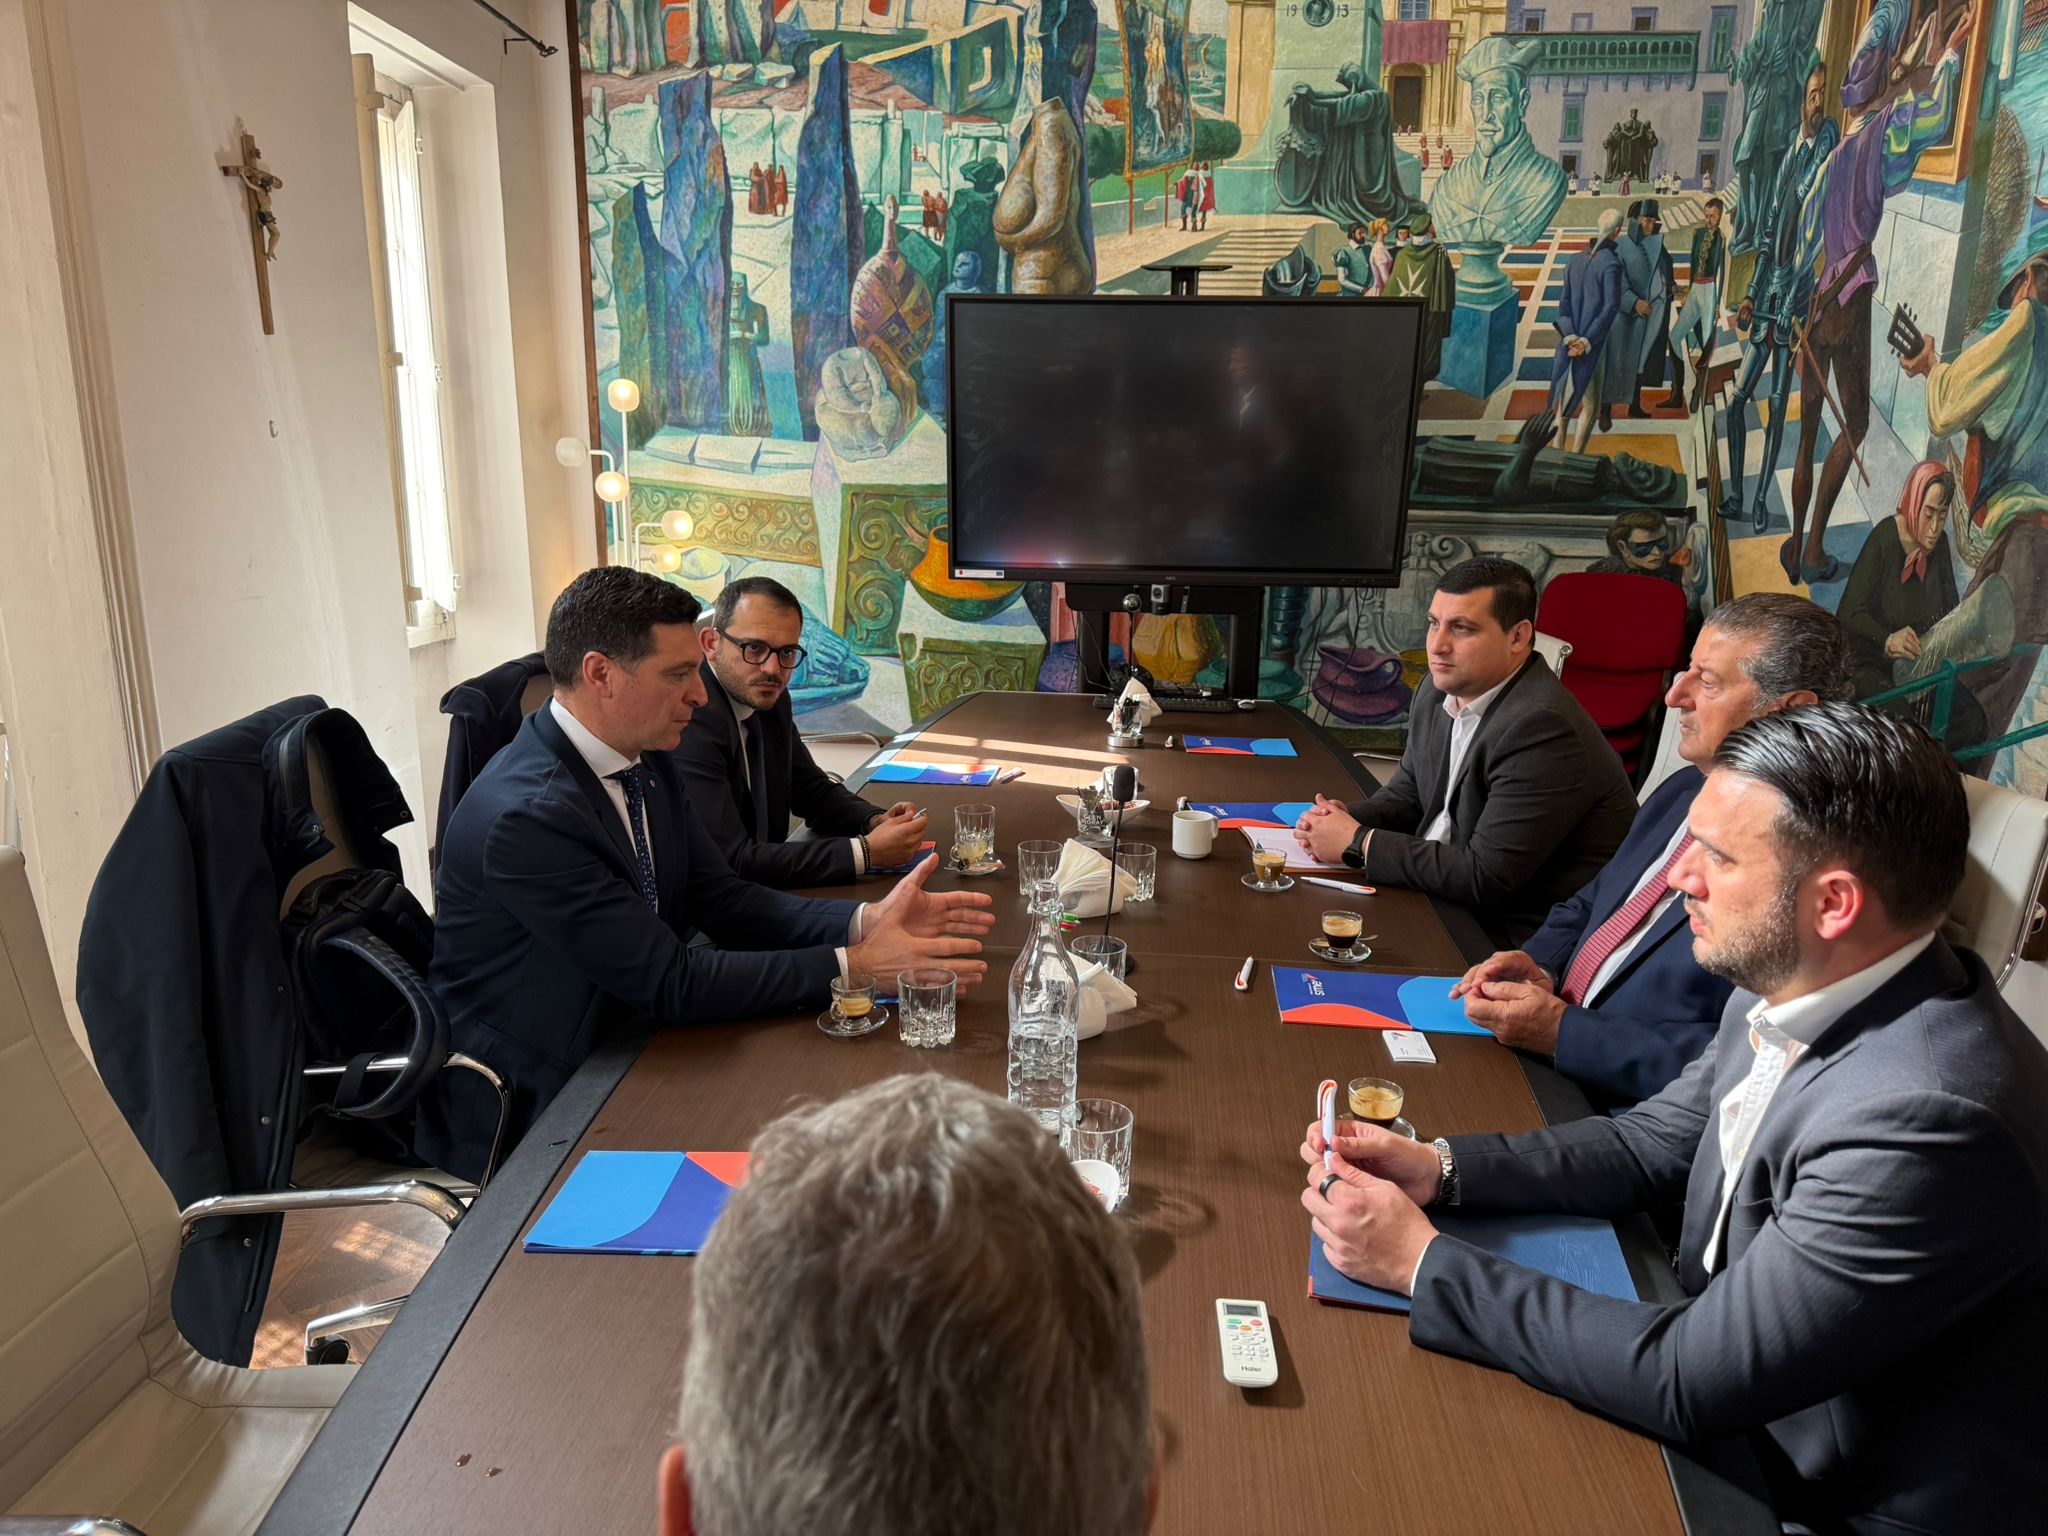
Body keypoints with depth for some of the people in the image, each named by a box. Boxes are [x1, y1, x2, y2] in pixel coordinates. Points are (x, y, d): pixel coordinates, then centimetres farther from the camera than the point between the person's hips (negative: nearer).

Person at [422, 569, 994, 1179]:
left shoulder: (646, 762, 1)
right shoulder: (527, 816, -27)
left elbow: (722, 900, 2)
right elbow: (670, 982, -25)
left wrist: (864, 921, -14)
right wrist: (853, 965, -24)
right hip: (520, 1110, -7)